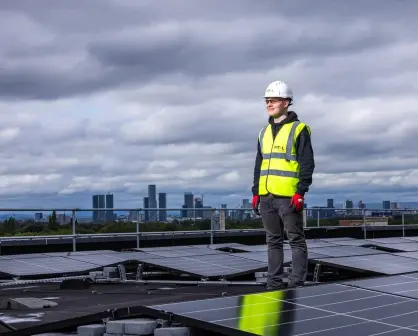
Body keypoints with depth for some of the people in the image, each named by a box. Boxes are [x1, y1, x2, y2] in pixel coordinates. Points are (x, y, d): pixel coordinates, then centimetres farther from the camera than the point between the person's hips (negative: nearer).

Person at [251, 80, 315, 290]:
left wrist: (301, 192, -15)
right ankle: (274, 282, 16)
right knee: (273, 241, 10)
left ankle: (297, 283, 1)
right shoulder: (264, 132, 17)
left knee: (296, 239, -1)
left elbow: (307, 164, -8)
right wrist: (255, 192, 14)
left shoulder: (298, 129, -3)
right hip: (266, 196, 7)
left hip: (288, 196, -7)